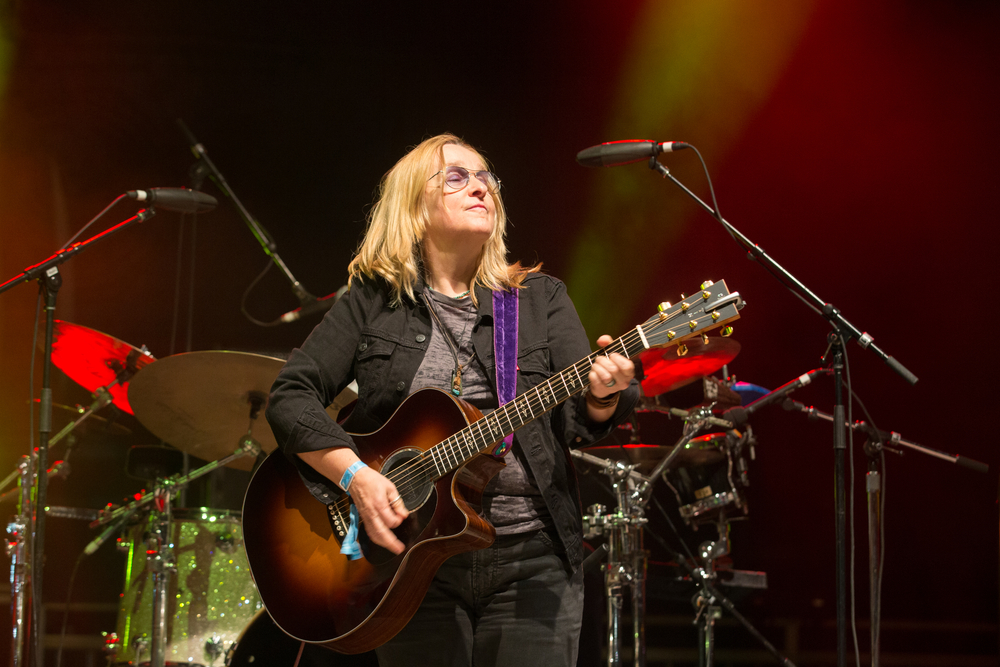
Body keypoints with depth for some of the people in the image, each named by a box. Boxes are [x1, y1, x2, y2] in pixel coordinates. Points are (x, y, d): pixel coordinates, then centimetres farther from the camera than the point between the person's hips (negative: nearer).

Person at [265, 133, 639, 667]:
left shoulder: (540, 298, 8)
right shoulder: (371, 302, 5)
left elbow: (580, 419, -3)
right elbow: (291, 396, -2)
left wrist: (603, 393, -26)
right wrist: (355, 476, -17)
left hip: (531, 561, 1)